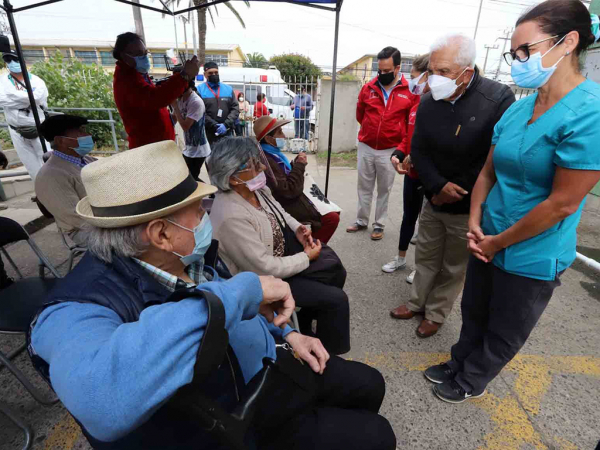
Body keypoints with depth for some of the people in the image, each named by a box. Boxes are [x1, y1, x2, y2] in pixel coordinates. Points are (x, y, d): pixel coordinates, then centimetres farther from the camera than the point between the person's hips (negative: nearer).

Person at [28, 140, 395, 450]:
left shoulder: (191, 254, -8)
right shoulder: (79, 309, -31)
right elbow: (103, 404, -53)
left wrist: (286, 333, 4)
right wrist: (243, 290, -46)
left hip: (266, 367, 7)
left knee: (369, 385, 18)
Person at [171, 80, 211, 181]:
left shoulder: (196, 102, -21)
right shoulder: (180, 99, 4)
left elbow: (185, 126, -23)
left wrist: (175, 106, -17)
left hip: (198, 150, -8)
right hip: (188, 148, 8)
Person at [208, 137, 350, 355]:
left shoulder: (257, 188, -8)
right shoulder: (231, 217, -34)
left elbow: (279, 212, 12)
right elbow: (265, 268, -29)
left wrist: (297, 228, -7)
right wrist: (306, 257, -16)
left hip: (283, 252, 8)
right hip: (263, 279, -8)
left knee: (336, 274, 13)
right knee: (336, 299, -8)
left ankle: (305, 320, 33)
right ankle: (327, 354, 19)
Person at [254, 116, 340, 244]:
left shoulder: (272, 155, 9)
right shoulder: (266, 161, -23)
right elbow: (288, 192, -25)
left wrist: (297, 163, 2)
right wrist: (299, 166, -15)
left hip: (292, 204, 10)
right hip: (288, 210, -10)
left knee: (333, 215, 12)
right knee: (332, 218, -12)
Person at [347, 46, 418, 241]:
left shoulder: (410, 91, -6)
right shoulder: (368, 88, 0)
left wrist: (402, 144, 1)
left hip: (390, 150, -2)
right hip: (366, 147, 2)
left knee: (384, 190, 8)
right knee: (364, 187, 11)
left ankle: (379, 225, 21)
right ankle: (362, 221, 25)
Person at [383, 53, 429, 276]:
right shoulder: (416, 106, 8)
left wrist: (415, 157, -22)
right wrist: (397, 155, -1)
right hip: (411, 172, 8)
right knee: (408, 216, 19)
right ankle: (401, 258, 37)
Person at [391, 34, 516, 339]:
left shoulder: (498, 99, -18)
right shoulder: (428, 102, -2)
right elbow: (418, 151, -3)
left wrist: (454, 194, -17)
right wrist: (438, 185, -17)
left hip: (470, 208, -4)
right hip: (434, 200, 5)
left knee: (454, 267, 12)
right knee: (426, 257, 18)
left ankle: (435, 314, 32)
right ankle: (417, 302, 39)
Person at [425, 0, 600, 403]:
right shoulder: (518, 108, 1)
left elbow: (562, 203, -21)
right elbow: (488, 172, 5)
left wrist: (499, 242, -13)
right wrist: (475, 225, -6)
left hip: (531, 258, -6)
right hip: (488, 243, 6)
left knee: (504, 333, 18)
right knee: (474, 312, 23)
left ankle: (472, 381, 41)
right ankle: (459, 364, 47)